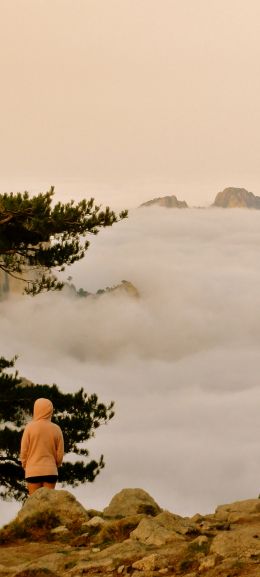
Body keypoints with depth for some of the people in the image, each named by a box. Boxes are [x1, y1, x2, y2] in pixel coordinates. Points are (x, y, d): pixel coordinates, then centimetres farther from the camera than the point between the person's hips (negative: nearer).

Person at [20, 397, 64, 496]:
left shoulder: (30, 427, -6)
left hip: (33, 471, -2)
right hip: (51, 471, 2)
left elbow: (24, 450, -2)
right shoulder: (56, 429, 0)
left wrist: (25, 466, 13)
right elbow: (60, 453, 4)